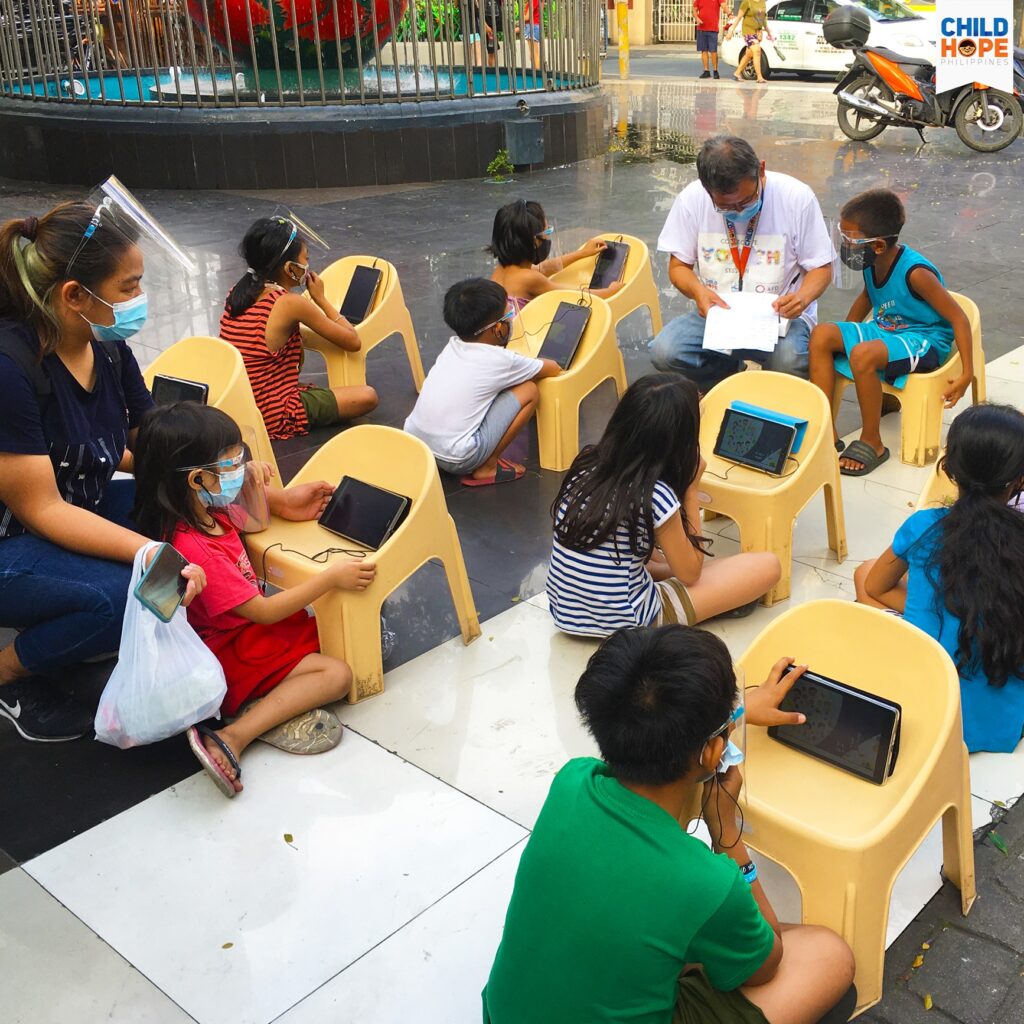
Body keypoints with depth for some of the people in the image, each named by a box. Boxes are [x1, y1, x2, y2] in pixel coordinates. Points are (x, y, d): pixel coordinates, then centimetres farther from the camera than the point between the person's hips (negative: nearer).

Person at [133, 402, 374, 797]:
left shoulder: (208, 508, -6)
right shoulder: (193, 549, -32)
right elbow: (262, 612, -26)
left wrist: (279, 500, -1)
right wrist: (331, 577, -21)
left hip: (247, 627, 10)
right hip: (229, 653, -10)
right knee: (336, 675, -17)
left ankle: (263, 705, -2)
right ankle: (233, 737, -22)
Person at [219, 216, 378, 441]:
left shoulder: (237, 293, 2)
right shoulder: (291, 304, -18)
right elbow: (353, 342, -8)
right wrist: (320, 299, 2)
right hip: (271, 417, -8)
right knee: (368, 397, -4)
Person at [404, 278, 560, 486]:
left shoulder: (452, 346, 8)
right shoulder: (500, 360, -8)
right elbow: (553, 369, 10)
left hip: (412, 445, 7)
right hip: (454, 459, -7)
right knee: (530, 391, 2)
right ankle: (486, 468, 6)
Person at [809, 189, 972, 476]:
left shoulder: (915, 272, -25)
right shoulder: (872, 264, -4)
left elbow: (958, 318, -21)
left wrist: (967, 375, -24)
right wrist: (843, 338, 16)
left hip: (924, 341, -8)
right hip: (885, 330, 8)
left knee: (863, 355, -36)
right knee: (822, 335, -11)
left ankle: (872, 443, -17)